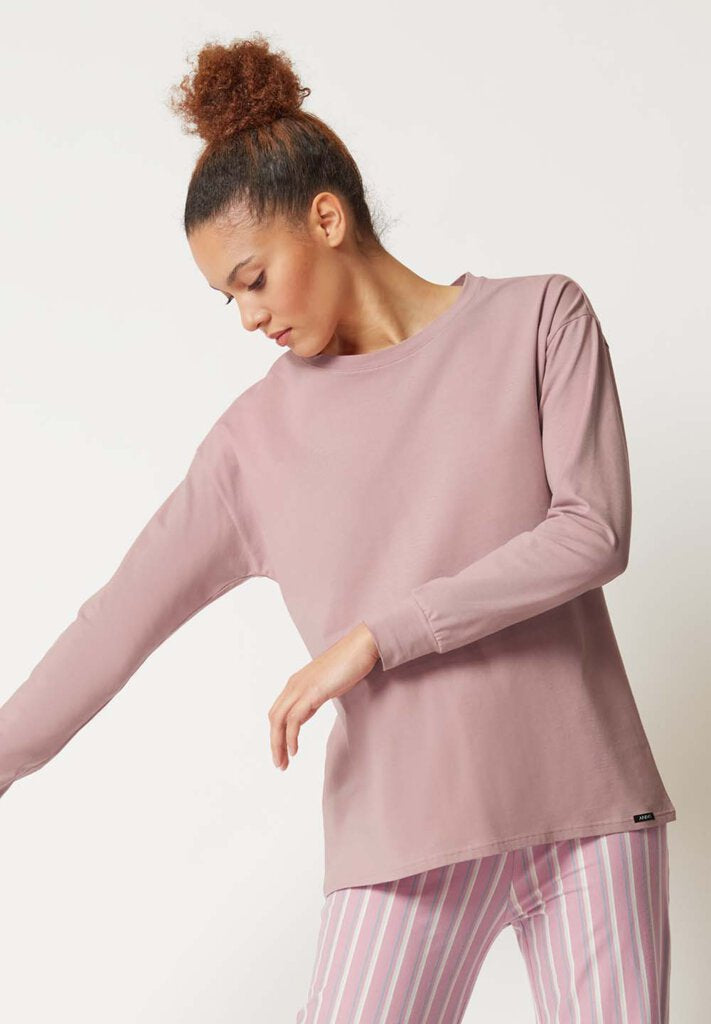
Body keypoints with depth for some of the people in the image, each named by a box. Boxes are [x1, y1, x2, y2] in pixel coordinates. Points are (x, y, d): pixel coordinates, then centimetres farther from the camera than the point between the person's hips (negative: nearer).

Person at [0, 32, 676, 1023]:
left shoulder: (540, 319, 1)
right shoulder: (260, 432, 4)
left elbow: (594, 532, -8)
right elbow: (126, 615, 5)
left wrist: (375, 637, -12)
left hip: (586, 800, 0)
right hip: (409, 830, 1)